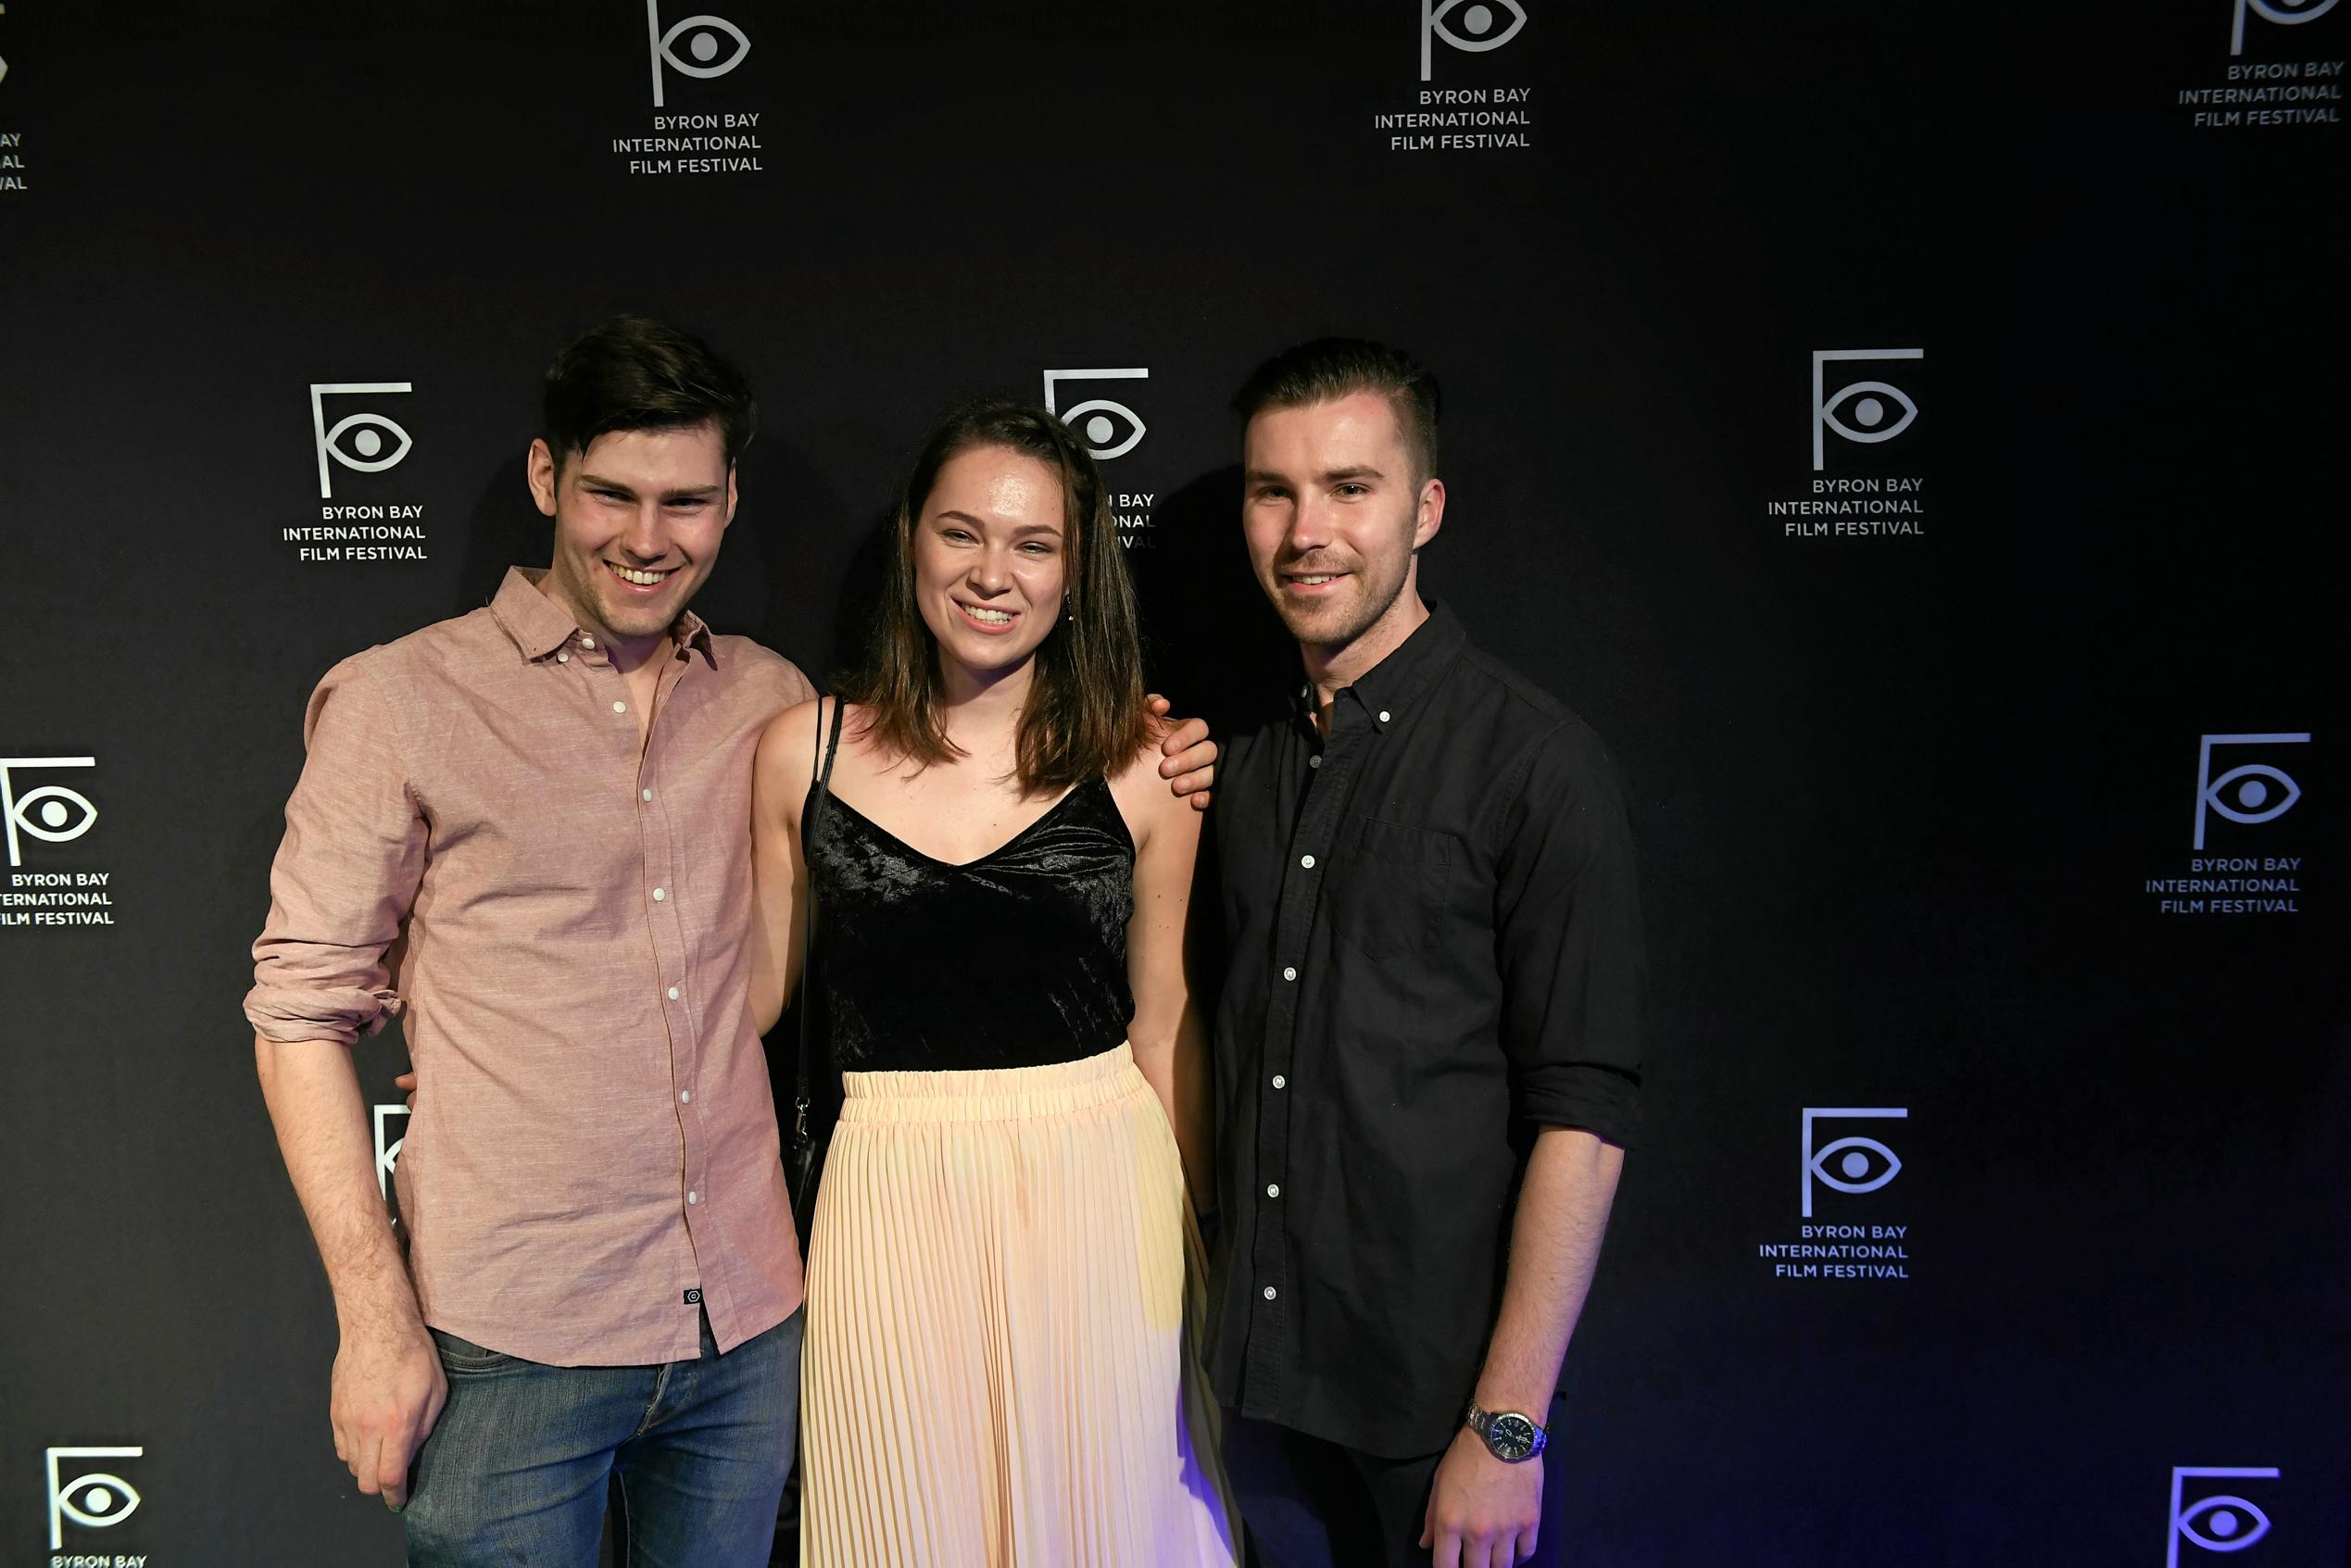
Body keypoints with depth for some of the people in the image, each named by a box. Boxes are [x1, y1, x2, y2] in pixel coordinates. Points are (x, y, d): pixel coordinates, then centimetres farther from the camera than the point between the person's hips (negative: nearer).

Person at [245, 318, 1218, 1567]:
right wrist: (376, 1321, -9)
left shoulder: (772, 700, 5)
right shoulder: (399, 700, -6)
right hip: (511, 1345, -3)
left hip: (747, 1323, 4)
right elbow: (304, 1012, -4)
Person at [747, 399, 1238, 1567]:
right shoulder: (805, 750, -1)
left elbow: (1162, 1025, 3)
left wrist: (1194, 1242, 8)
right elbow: (757, 986, 8)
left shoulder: (1141, 767, -4)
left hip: (1092, 1202, 0)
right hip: (893, 1202, 1)